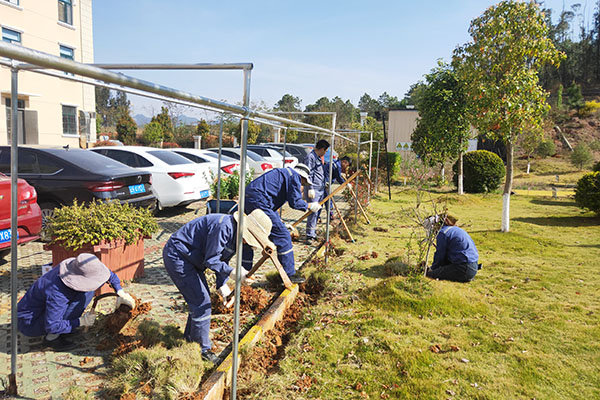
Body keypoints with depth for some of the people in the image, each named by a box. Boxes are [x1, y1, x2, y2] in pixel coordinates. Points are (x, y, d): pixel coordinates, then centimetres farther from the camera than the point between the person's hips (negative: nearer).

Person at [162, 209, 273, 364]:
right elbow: (211, 260, -26)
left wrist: (222, 286, -1)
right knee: (201, 302, -8)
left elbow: (221, 260, 8)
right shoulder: (223, 227, -29)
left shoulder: (236, 234, 2)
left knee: (201, 299, 16)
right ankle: (202, 349, 6)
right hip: (176, 256, -10)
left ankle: (190, 339, 34)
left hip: (190, 258, 10)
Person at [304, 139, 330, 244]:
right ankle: (310, 236, -9)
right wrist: (310, 188, -20)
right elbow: (309, 174, -16)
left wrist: (324, 183, 29)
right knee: (313, 211, -12)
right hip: (314, 189, -10)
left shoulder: (318, 157, 20)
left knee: (316, 211, 11)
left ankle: (313, 234, 18)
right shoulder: (311, 157, -10)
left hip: (320, 189, 10)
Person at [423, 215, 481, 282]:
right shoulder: (455, 229, 20)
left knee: (431, 273, -12)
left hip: (465, 270, -10)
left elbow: (440, 255, -3)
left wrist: (432, 268, 13)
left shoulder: (443, 233, -10)